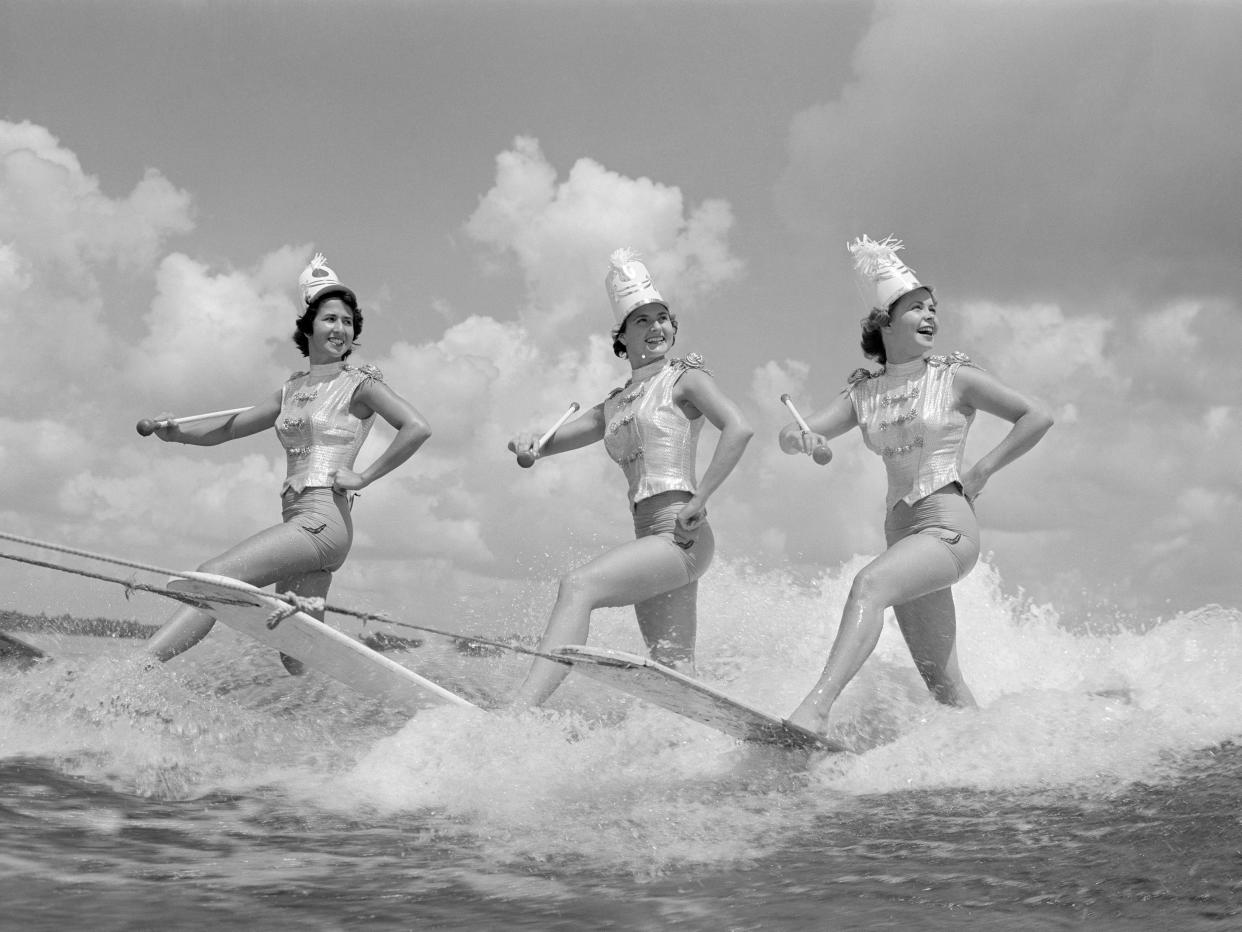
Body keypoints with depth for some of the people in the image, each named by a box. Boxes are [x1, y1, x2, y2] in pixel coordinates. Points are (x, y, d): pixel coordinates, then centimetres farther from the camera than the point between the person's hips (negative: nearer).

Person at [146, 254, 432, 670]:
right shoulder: (292, 390, 20)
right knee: (299, 659, 6)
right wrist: (174, 432, 4)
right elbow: (224, 430, 21)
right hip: (297, 522, 8)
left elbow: (418, 428, -13)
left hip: (323, 519, -8)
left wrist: (363, 476, -12)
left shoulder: (359, 383, 1)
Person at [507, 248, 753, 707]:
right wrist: (527, 443, -5)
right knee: (672, 668, 5)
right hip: (651, 539, 8)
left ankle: (517, 714, -34)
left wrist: (698, 501, -17)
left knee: (577, 586, -24)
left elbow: (739, 428, -12)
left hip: (681, 535, -8)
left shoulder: (685, 378, 3)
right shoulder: (614, 406, 22)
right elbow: (549, 443, 20)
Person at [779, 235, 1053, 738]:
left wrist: (980, 471, -5)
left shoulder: (955, 377, 3)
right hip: (900, 528, 6)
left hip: (949, 523, -6)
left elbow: (1037, 417, 2)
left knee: (869, 583, -33)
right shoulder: (863, 392, 13)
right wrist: (797, 436, -18)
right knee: (942, 682, 7)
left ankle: (817, 707, -46)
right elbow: (796, 435, 6)